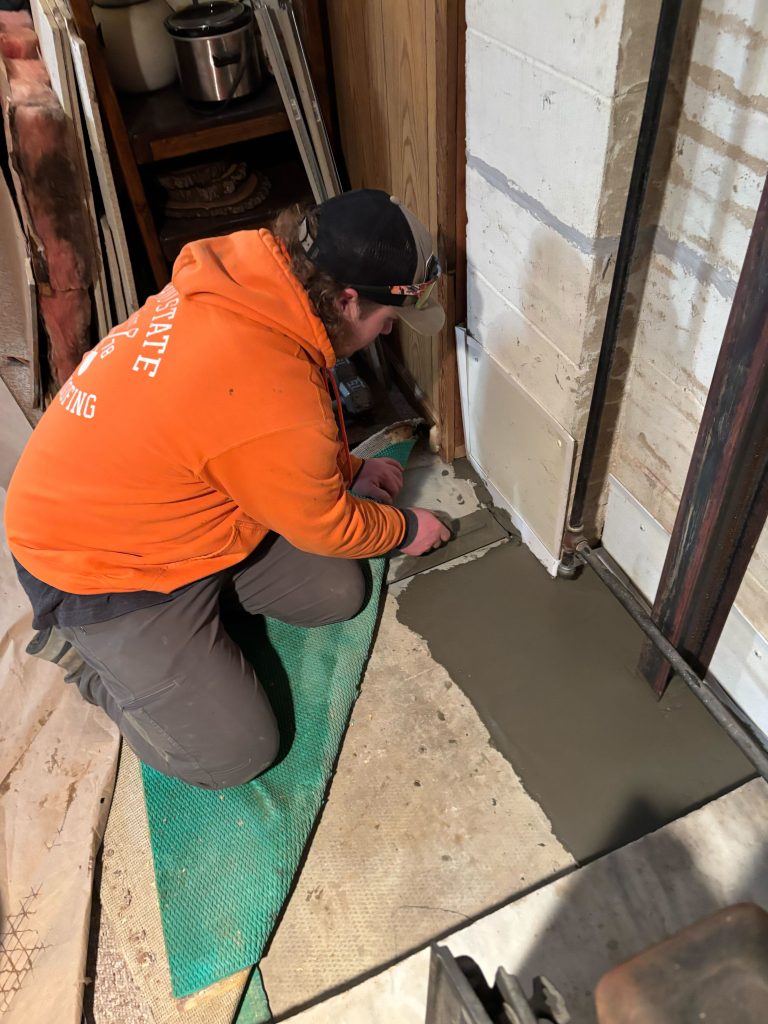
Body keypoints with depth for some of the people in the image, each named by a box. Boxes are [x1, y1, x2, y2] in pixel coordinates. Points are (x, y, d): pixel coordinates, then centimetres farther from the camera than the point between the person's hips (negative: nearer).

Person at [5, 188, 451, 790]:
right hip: (100, 569, -8)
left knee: (338, 592, 6)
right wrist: (405, 529, 3)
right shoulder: (275, 401, -37)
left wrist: (349, 470, 14)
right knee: (233, 754, -4)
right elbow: (324, 526, -15)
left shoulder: (253, 273, -9)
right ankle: (83, 649, 12)